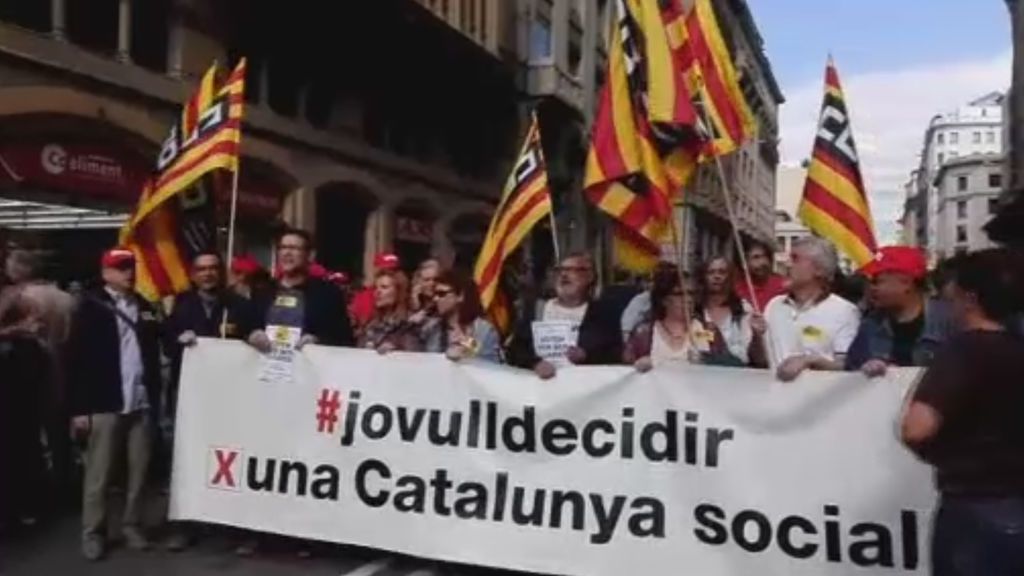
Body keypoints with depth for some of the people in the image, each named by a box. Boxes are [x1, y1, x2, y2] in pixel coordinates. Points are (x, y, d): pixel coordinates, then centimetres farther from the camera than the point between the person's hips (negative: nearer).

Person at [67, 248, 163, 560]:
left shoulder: (145, 308, 13)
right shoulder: (91, 307, -1)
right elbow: (76, 359, -5)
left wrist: (156, 398, 6)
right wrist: (79, 408, -10)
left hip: (142, 403, 4)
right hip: (104, 404, -4)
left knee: (139, 471, 7)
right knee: (99, 473, 3)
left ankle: (132, 526, 19)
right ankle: (93, 533, 14)